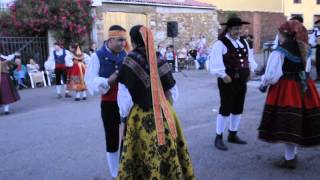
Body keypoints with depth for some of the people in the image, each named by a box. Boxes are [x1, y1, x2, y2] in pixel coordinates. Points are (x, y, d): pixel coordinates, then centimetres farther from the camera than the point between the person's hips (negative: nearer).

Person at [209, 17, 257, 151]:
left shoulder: (244, 43, 13)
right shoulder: (221, 44, -11)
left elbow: (249, 57, 20)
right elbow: (216, 62, -19)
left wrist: (250, 69, 8)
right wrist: (223, 75, -23)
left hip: (242, 81, 8)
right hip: (227, 82, -7)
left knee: (238, 109, 14)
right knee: (225, 109, -4)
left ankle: (233, 135, 29)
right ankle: (218, 138, 9)